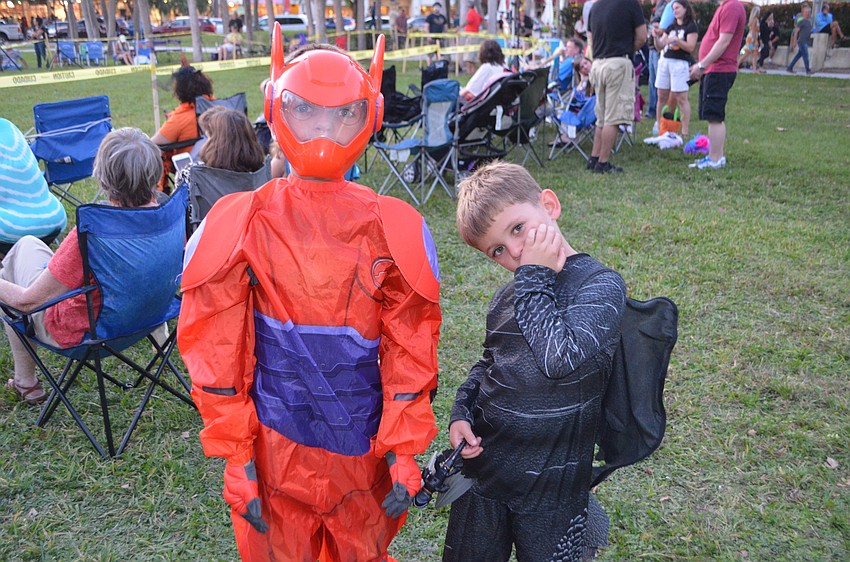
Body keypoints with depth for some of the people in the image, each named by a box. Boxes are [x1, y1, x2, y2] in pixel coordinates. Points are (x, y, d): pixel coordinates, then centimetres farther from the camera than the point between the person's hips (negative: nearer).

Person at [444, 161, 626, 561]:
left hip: (550, 483, -5)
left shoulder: (601, 285, -15)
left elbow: (560, 359, -31)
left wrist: (535, 276, -21)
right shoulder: (508, 298, 3)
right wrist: (460, 414, -1)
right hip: (481, 464, 6)